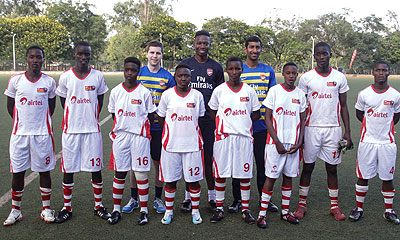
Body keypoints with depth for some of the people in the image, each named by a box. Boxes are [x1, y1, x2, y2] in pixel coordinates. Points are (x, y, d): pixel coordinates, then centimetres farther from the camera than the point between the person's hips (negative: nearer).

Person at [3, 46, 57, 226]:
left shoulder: (49, 81, 1)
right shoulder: (15, 80, 0)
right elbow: (10, 105, 10)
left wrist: (41, 122, 10)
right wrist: (22, 122, 8)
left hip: (42, 133, 0)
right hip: (20, 133, 0)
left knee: (44, 170, 7)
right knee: (17, 172, 6)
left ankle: (46, 209, 20)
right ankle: (15, 211, 21)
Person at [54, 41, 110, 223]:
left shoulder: (98, 76, 1)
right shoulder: (66, 77, 1)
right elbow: (63, 101, 10)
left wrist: (91, 118, 9)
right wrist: (74, 118, 8)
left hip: (92, 129, 0)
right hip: (70, 129, 0)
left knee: (96, 168, 4)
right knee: (68, 169, 7)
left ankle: (98, 206, 20)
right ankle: (67, 208, 22)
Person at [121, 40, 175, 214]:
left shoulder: (168, 77, 3)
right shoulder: (137, 74, 5)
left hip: (158, 126, 0)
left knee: (159, 163, 6)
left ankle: (158, 198, 22)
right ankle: (133, 198, 22)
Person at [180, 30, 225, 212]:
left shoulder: (216, 67, 9)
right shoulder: (185, 64, 7)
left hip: (209, 119, 0)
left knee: (210, 158, 4)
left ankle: (212, 197, 16)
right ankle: (188, 196, 17)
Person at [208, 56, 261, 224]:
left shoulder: (249, 91, 5)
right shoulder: (219, 90, 3)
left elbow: (256, 114, 11)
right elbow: (213, 113, 11)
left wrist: (242, 123, 1)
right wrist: (227, 124, 0)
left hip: (244, 136, 1)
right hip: (223, 136, 0)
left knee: (245, 173, 4)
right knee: (220, 173, 2)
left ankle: (245, 209, 17)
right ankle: (219, 208, 16)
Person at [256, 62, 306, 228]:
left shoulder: (300, 95, 8)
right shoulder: (274, 91, -3)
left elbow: (302, 121, 11)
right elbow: (267, 118, -5)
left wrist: (299, 142, -2)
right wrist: (277, 142, -11)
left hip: (293, 143, 4)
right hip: (275, 142, -4)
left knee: (288, 176, 11)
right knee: (271, 176, -2)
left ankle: (285, 211, 23)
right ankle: (262, 213, 7)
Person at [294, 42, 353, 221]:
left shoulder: (339, 78, 5)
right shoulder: (306, 78, 0)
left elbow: (343, 106, 8)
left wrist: (347, 132, 3)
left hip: (333, 128, 1)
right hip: (311, 127, -1)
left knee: (332, 168, 7)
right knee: (308, 166, 5)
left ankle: (334, 206, 18)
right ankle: (302, 203, 16)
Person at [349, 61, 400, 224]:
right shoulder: (364, 94, -1)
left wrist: (385, 127, 7)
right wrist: (372, 125, 6)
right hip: (367, 141, 0)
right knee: (363, 176, 5)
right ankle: (359, 208, 20)